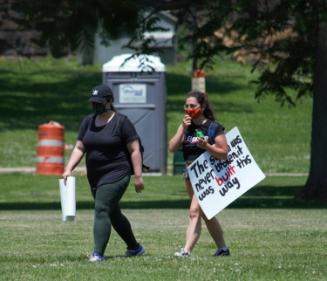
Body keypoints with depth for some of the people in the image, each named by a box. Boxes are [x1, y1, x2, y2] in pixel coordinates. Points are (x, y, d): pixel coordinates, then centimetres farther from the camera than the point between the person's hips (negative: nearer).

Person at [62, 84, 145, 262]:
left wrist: (138, 176, -12)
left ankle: (98, 253, -25)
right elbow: (79, 148, 11)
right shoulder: (88, 122, 10)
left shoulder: (121, 122, -7)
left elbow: (135, 150, -8)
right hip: (95, 177, 7)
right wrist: (68, 169, -4)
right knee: (113, 214, 17)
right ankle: (135, 247, 33)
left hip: (116, 174, -7)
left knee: (102, 210, -19)